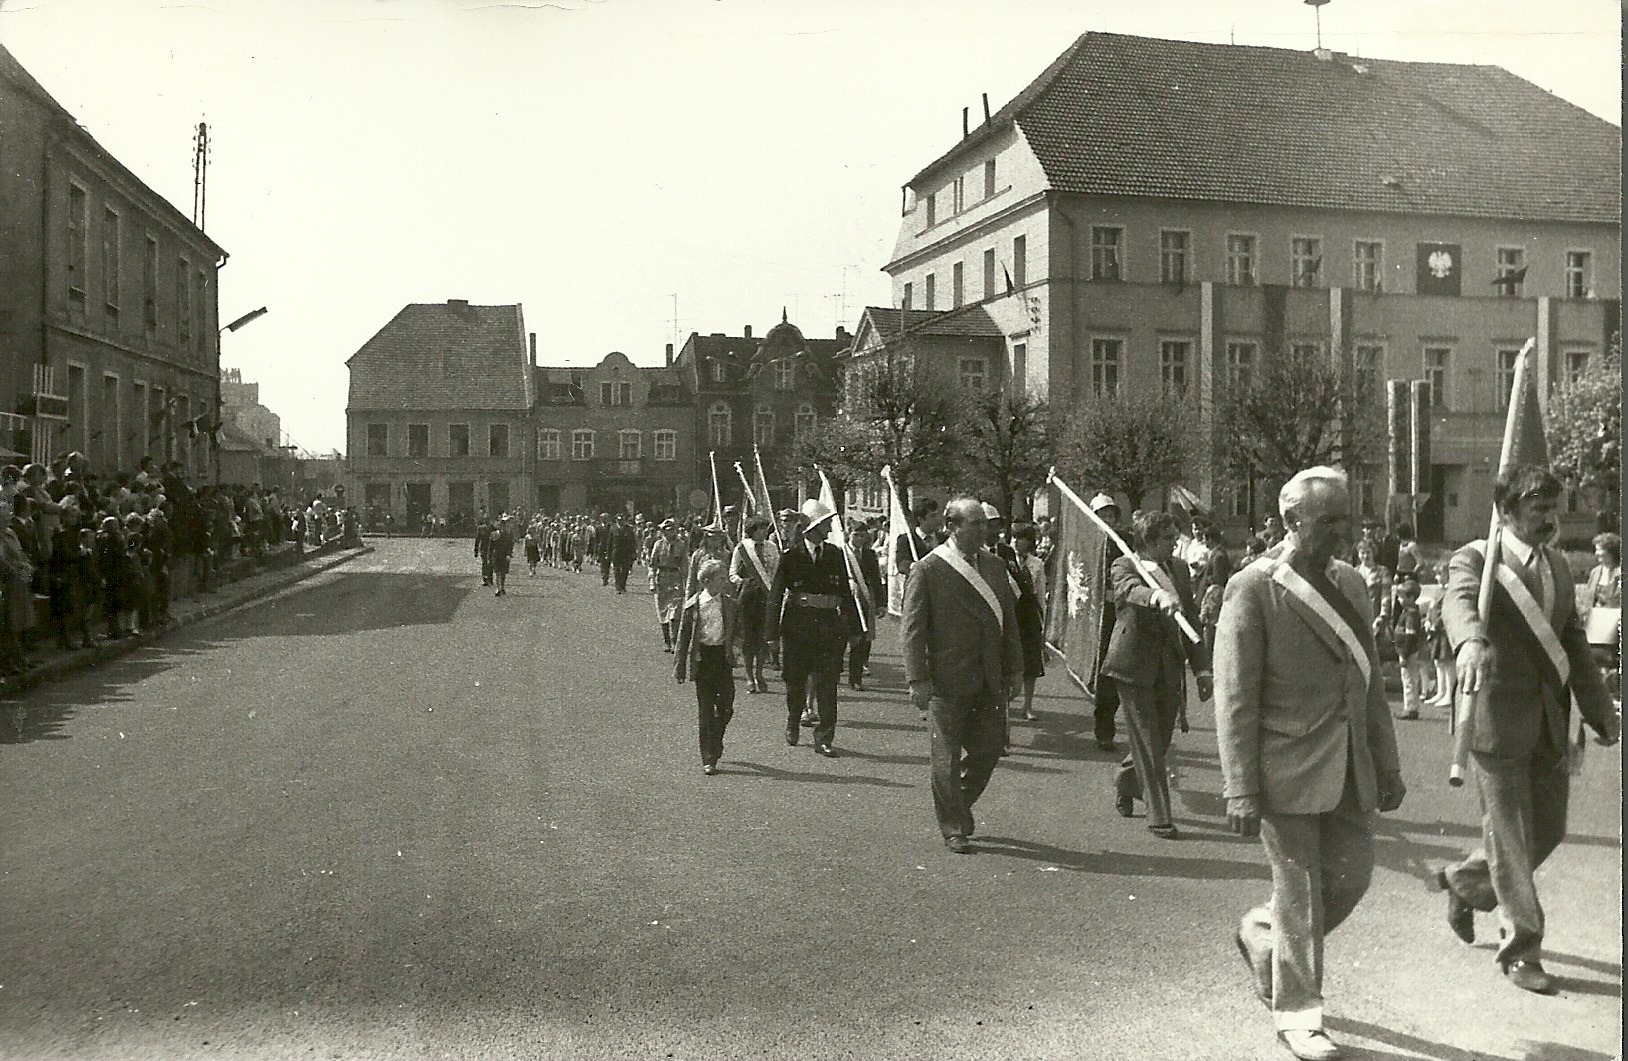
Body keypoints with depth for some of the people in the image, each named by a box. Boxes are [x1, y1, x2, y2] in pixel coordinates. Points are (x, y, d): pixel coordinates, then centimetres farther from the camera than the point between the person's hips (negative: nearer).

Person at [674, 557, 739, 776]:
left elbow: (737, 630, 17)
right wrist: (679, 666, -1)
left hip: (724, 657, 3)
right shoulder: (693, 605, -5)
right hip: (702, 658, -3)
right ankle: (708, 760, 7)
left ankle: (715, 746, 30)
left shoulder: (730, 604, 4)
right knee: (706, 711, 0)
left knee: (726, 708, 3)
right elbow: (684, 637, -1)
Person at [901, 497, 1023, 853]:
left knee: (990, 748, 8)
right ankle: (954, 829, 18)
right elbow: (912, 627, -8)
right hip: (948, 679, -5)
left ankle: (957, 807, 32)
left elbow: (1008, 620, 15)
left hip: (990, 680, 5)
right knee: (947, 757, 3)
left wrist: (1014, 669, 11)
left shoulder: (995, 566, 11)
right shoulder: (928, 569, -7)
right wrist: (918, 679, -13)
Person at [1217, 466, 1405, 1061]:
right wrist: (1241, 791, -15)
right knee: (1300, 894, 3)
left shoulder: (1350, 584, 10)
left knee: (1350, 878, 10)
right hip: (1288, 770, -6)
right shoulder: (1253, 588, -11)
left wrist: (1386, 764, 16)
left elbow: (1369, 682, 17)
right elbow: (1235, 700, -13)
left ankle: (1262, 935, 36)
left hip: (1347, 770, 7)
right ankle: (1296, 1013, 21)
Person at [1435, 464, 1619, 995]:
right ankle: (1521, 947, 18)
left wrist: (1600, 708, 9)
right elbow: (1459, 602, -32)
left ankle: (1466, 881, 38)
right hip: (1499, 718, -7)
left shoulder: (1558, 565, 12)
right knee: (1510, 838, 3)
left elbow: (1574, 641, 15)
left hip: (1550, 722, 7)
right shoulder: (1475, 560, -10)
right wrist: (1471, 642, -53)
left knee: (1548, 830, 14)